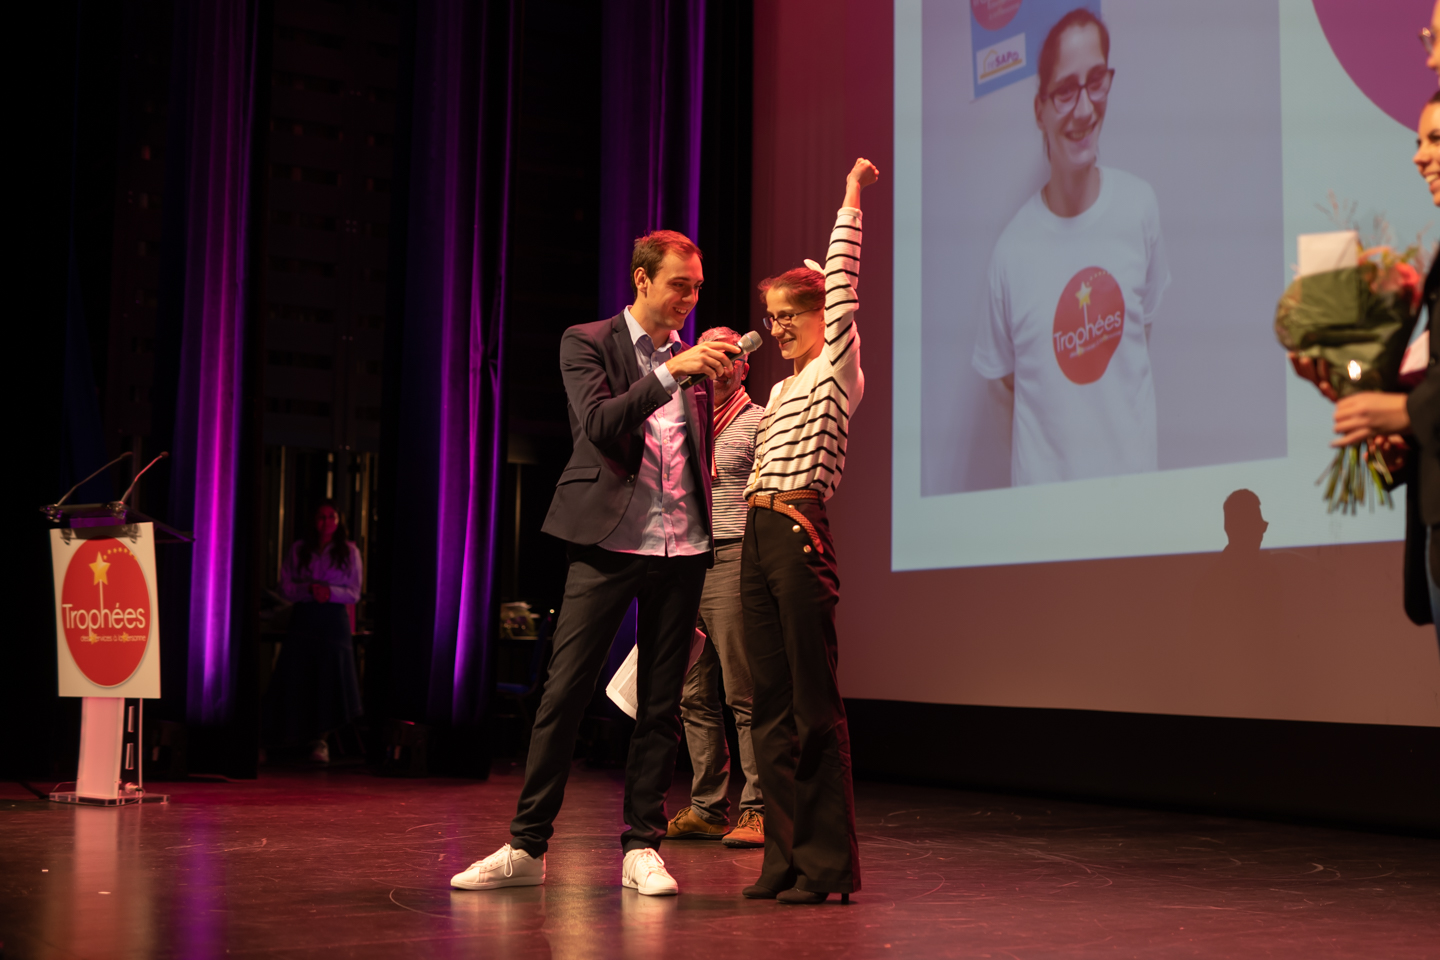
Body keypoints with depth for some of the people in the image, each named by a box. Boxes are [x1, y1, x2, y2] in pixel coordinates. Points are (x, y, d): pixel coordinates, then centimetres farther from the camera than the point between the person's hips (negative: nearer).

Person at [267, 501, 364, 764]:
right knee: (297, 680, -3)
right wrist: (309, 590, -16)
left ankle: (321, 740, 3)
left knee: (329, 679, -6)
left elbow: (354, 593, 2)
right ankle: (294, 734, 7)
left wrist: (331, 591, -17)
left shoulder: (350, 552, 5)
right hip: (303, 618, 1)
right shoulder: (298, 549, 7)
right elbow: (286, 587, 3)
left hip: (334, 621, -1)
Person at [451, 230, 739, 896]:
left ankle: (642, 848, 13)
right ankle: (527, 848, 5)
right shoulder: (586, 342, 1)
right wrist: (670, 373, -22)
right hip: (608, 543, -4)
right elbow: (600, 425, -17)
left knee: (661, 706, 5)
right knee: (563, 694, -4)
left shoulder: (689, 356, 14)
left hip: (682, 549, 4)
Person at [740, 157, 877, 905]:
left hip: (801, 536, -8)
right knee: (770, 704, 7)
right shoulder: (780, 392, 23)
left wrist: (851, 202, -3)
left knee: (814, 704, -6)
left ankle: (829, 863, -1)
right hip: (756, 537, 8)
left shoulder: (838, 370, 2)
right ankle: (785, 857, 13)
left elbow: (842, 284, -6)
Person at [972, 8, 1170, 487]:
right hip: (1047, 483, -2)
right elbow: (1006, 379, -2)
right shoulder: (1011, 252, -15)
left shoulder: (1140, 206, -7)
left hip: (1136, 469, 3)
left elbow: (1143, 328, 7)